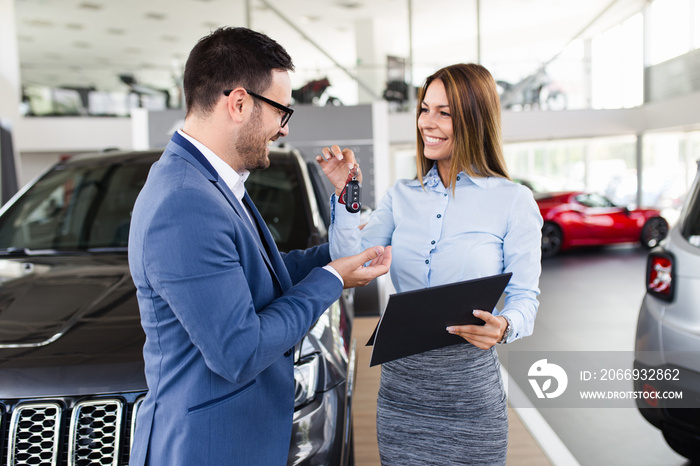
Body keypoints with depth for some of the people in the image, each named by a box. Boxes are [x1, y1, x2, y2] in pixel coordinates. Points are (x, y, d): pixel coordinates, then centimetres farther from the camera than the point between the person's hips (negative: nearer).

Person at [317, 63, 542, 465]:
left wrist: (504, 327, -25)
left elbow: (525, 295, -4)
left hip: (469, 381, -3)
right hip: (400, 375, 4)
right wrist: (345, 193, -6)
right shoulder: (402, 195, 6)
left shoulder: (513, 201, -6)